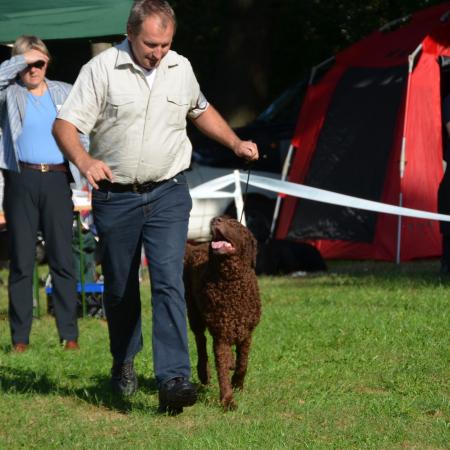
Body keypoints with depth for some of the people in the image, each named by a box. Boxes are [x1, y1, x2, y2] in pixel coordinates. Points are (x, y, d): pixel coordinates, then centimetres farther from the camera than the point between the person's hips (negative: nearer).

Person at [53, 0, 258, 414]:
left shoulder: (181, 68, 4)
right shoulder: (102, 69, -10)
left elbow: (200, 109, 25)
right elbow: (65, 124, -15)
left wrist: (235, 143, 14)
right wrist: (84, 161, -34)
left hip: (168, 194, 1)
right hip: (115, 197, -1)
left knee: (169, 281, -14)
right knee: (120, 288, 11)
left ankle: (173, 378, -21)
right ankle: (123, 363, 35)